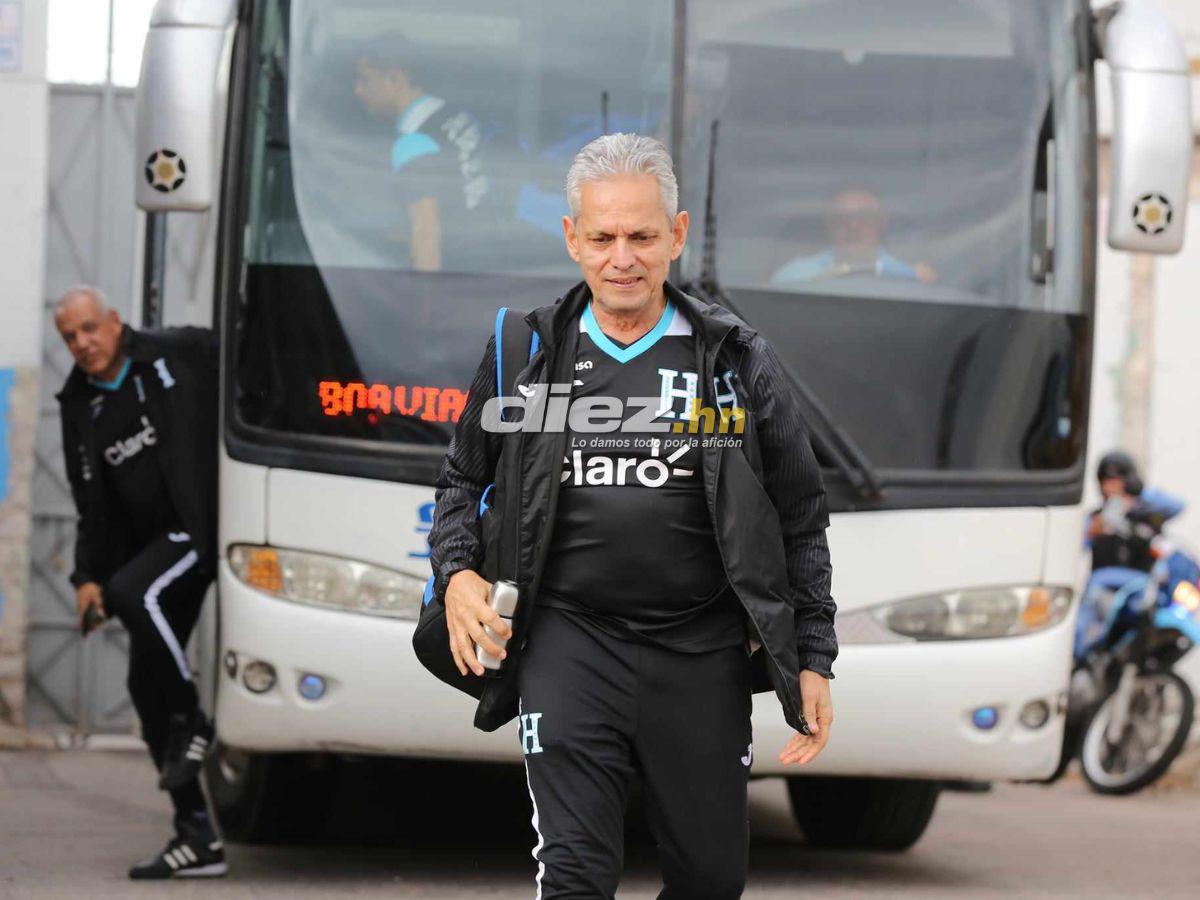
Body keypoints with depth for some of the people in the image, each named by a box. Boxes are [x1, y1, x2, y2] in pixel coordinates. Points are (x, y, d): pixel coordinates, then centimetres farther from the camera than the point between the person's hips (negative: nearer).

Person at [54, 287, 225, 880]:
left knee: (135, 591, -32)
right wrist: (87, 577, 3)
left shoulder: (181, 356, -3)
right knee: (146, 685, 2)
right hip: (155, 541, 7)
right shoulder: (80, 409, 13)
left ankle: (190, 725, -14)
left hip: (210, 523, -7)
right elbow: (93, 511, 16)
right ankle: (197, 837, 7)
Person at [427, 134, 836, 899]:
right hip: (570, 642, 0)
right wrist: (457, 573, 0)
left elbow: (800, 521, 9)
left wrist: (813, 662, 5)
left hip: (701, 655, 1)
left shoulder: (739, 363, 4)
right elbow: (463, 480, 20)